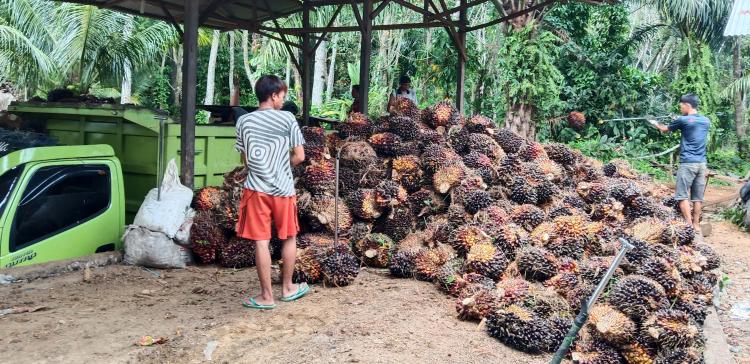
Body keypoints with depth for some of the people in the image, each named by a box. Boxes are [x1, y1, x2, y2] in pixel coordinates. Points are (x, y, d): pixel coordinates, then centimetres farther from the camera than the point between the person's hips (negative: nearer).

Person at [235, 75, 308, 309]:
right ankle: (287, 288, 28)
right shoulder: (287, 119, -5)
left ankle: (267, 296, 9)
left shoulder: (244, 121, 3)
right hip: (283, 189, -1)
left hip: (256, 188, 2)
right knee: (289, 238, 16)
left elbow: (245, 160, 6)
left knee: (261, 241, 3)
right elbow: (299, 157, -5)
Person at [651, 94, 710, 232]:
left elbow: (665, 129, 11)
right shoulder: (706, 121, 11)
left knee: (683, 195, -3)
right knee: (698, 196, 8)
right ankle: (696, 225, 11)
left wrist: (655, 123, 30)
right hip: (702, 163, 6)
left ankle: (689, 226, -9)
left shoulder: (683, 120, -6)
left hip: (688, 163, -6)